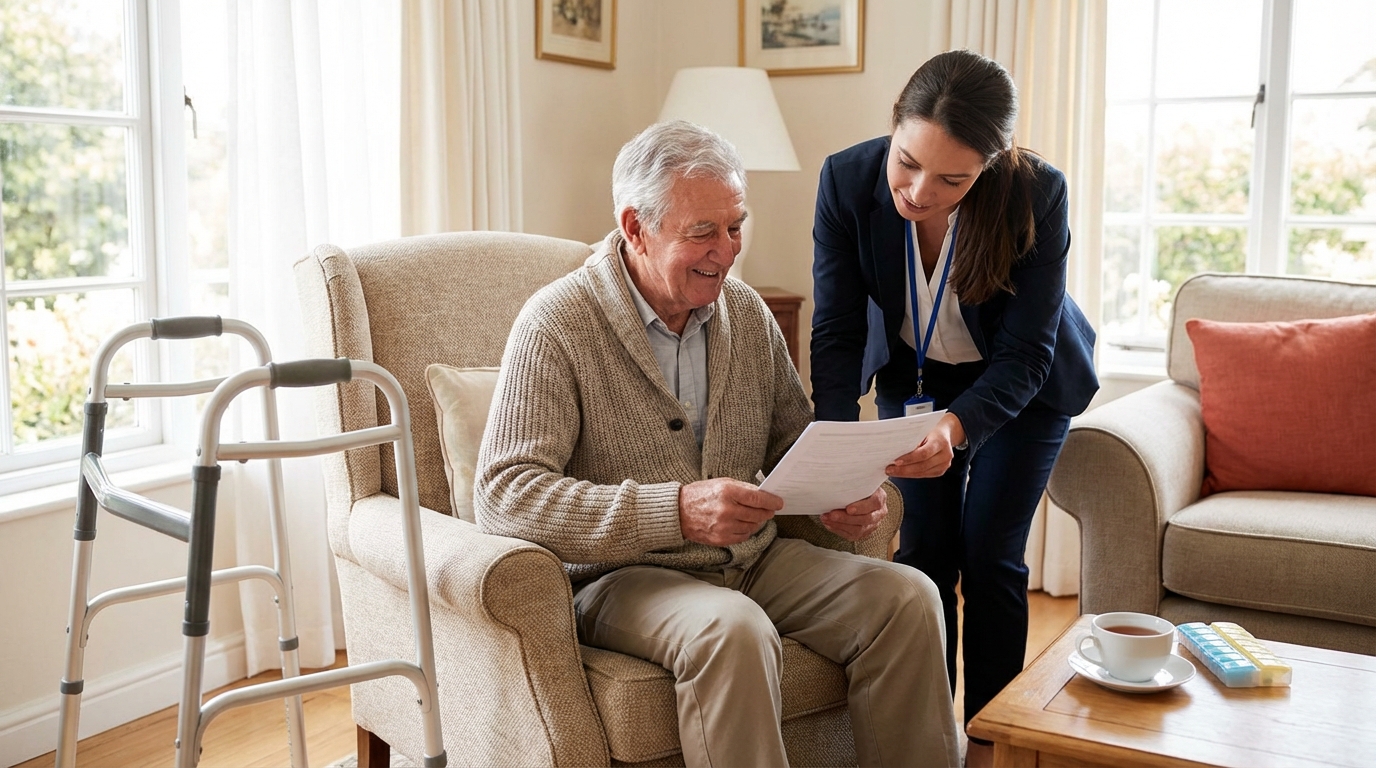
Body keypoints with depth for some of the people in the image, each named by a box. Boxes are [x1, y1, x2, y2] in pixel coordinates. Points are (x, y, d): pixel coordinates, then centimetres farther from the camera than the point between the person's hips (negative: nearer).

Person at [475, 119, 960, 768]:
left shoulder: (747, 312, 9)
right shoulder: (557, 324, -11)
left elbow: (794, 441, 19)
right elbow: (503, 494, -20)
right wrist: (676, 510, -31)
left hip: (756, 560, 6)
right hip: (619, 575, -5)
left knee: (907, 597, -13)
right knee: (733, 629, -35)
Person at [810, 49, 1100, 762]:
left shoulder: (1036, 194, -32)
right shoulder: (847, 180, -27)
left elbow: (1024, 355, -29)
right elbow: (837, 331, -23)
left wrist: (957, 428, -48)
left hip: (1023, 385, -2)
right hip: (916, 375, 2)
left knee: (990, 554, -5)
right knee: (925, 547, -2)